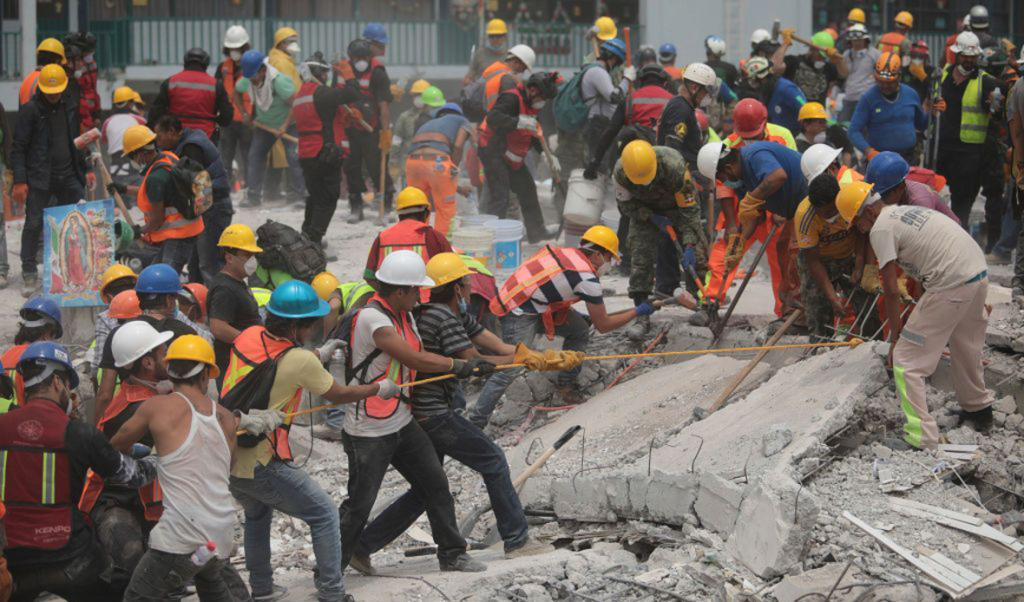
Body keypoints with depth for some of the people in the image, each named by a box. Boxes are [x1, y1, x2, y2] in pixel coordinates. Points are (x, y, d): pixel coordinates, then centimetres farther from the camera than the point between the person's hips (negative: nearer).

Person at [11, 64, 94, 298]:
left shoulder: (69, 109, 12)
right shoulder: (30, 110, -6)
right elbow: (18, 147, -8)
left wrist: (86, 169, 14)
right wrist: (19, 180, -14)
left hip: (68, 176, 5)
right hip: (39, 178, -5)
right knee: (34, 225, -3)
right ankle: (29, 276, 4)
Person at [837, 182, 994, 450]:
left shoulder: (880, 228, -5)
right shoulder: (907, 211, 22)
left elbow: (891, 290, -5)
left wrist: (896, 334, 5)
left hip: (951, 285, -9)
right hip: (979, 275, 9)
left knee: (906, 360, -1)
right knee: (967, 349, 32)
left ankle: (921, 437, -4)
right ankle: (979, 410, 52)